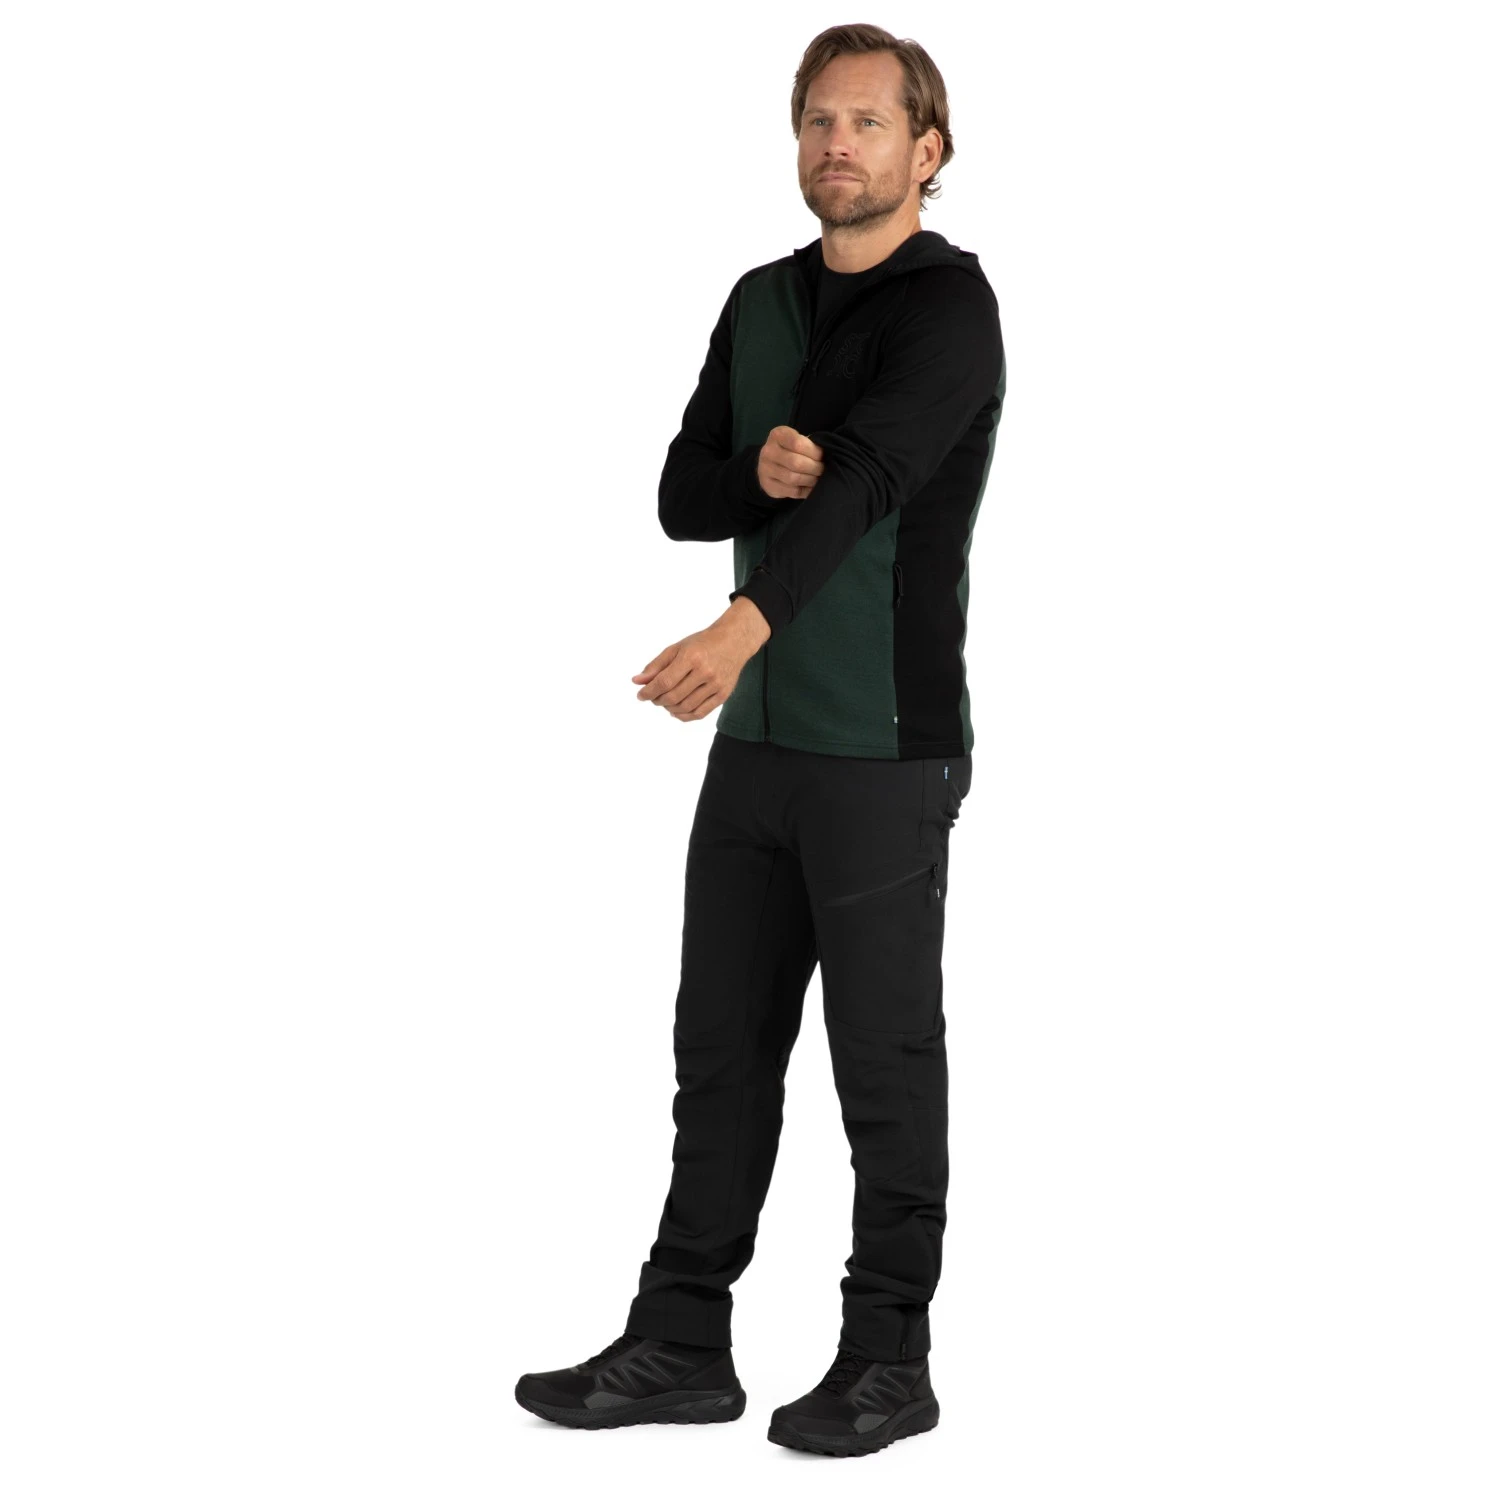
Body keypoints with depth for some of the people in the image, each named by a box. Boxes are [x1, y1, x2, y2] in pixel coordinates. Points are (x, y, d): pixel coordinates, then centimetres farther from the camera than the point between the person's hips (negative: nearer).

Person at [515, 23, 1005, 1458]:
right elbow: (682, 495, 8)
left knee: (884, 1065, 3)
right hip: (756, 743, 7)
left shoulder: (947, 307, -13)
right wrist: (761, 474, -16)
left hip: (886, 755, -7)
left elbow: (865, 471, -31)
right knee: (720, 1047, 11)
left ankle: (888, 1361, 17)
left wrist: (750, 620, -47)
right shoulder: (762, 302, 12)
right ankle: (681, 1345, 21)